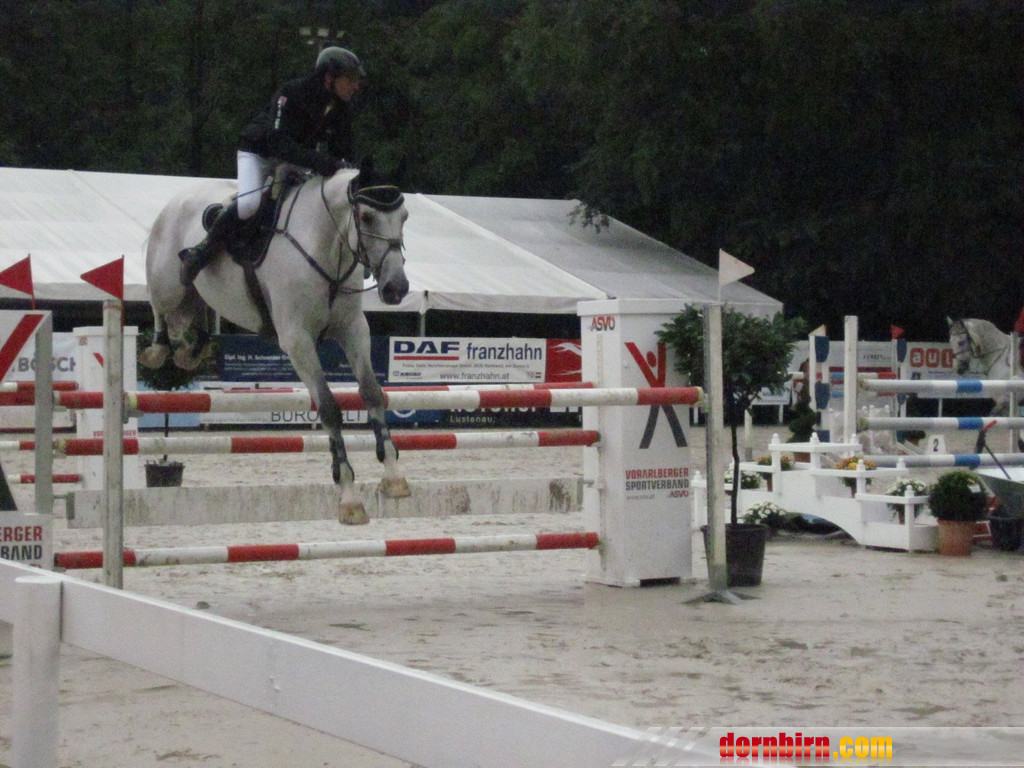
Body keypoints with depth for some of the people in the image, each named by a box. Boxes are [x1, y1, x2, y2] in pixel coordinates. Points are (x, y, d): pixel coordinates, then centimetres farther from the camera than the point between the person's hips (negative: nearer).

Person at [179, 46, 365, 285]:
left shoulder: (341, 111, -11)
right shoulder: (291, 94, -30)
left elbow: (343, 154, -2)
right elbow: (277, 142, -40)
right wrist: (316, 161, -50)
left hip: (295, 161, 7)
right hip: (259, 152, -7)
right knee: (249, 204, -29)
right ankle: (201, 253, -13)